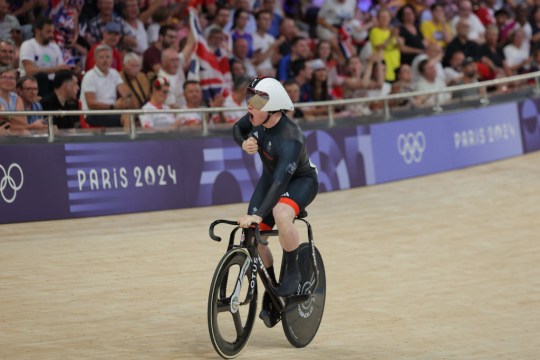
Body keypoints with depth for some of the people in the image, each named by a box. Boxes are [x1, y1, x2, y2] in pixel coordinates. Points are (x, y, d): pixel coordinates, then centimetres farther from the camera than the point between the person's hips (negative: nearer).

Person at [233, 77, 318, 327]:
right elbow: (237, 129, 6)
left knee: (281, 214, -38)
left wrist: (258, 215, -53)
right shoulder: (257, 119, -18)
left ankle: (292, 271, -15)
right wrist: (244, 143, -18)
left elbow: (281, 182, -44)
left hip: (300, 180, -7)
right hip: (269, 177, 7)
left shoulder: (290, 139, -37)